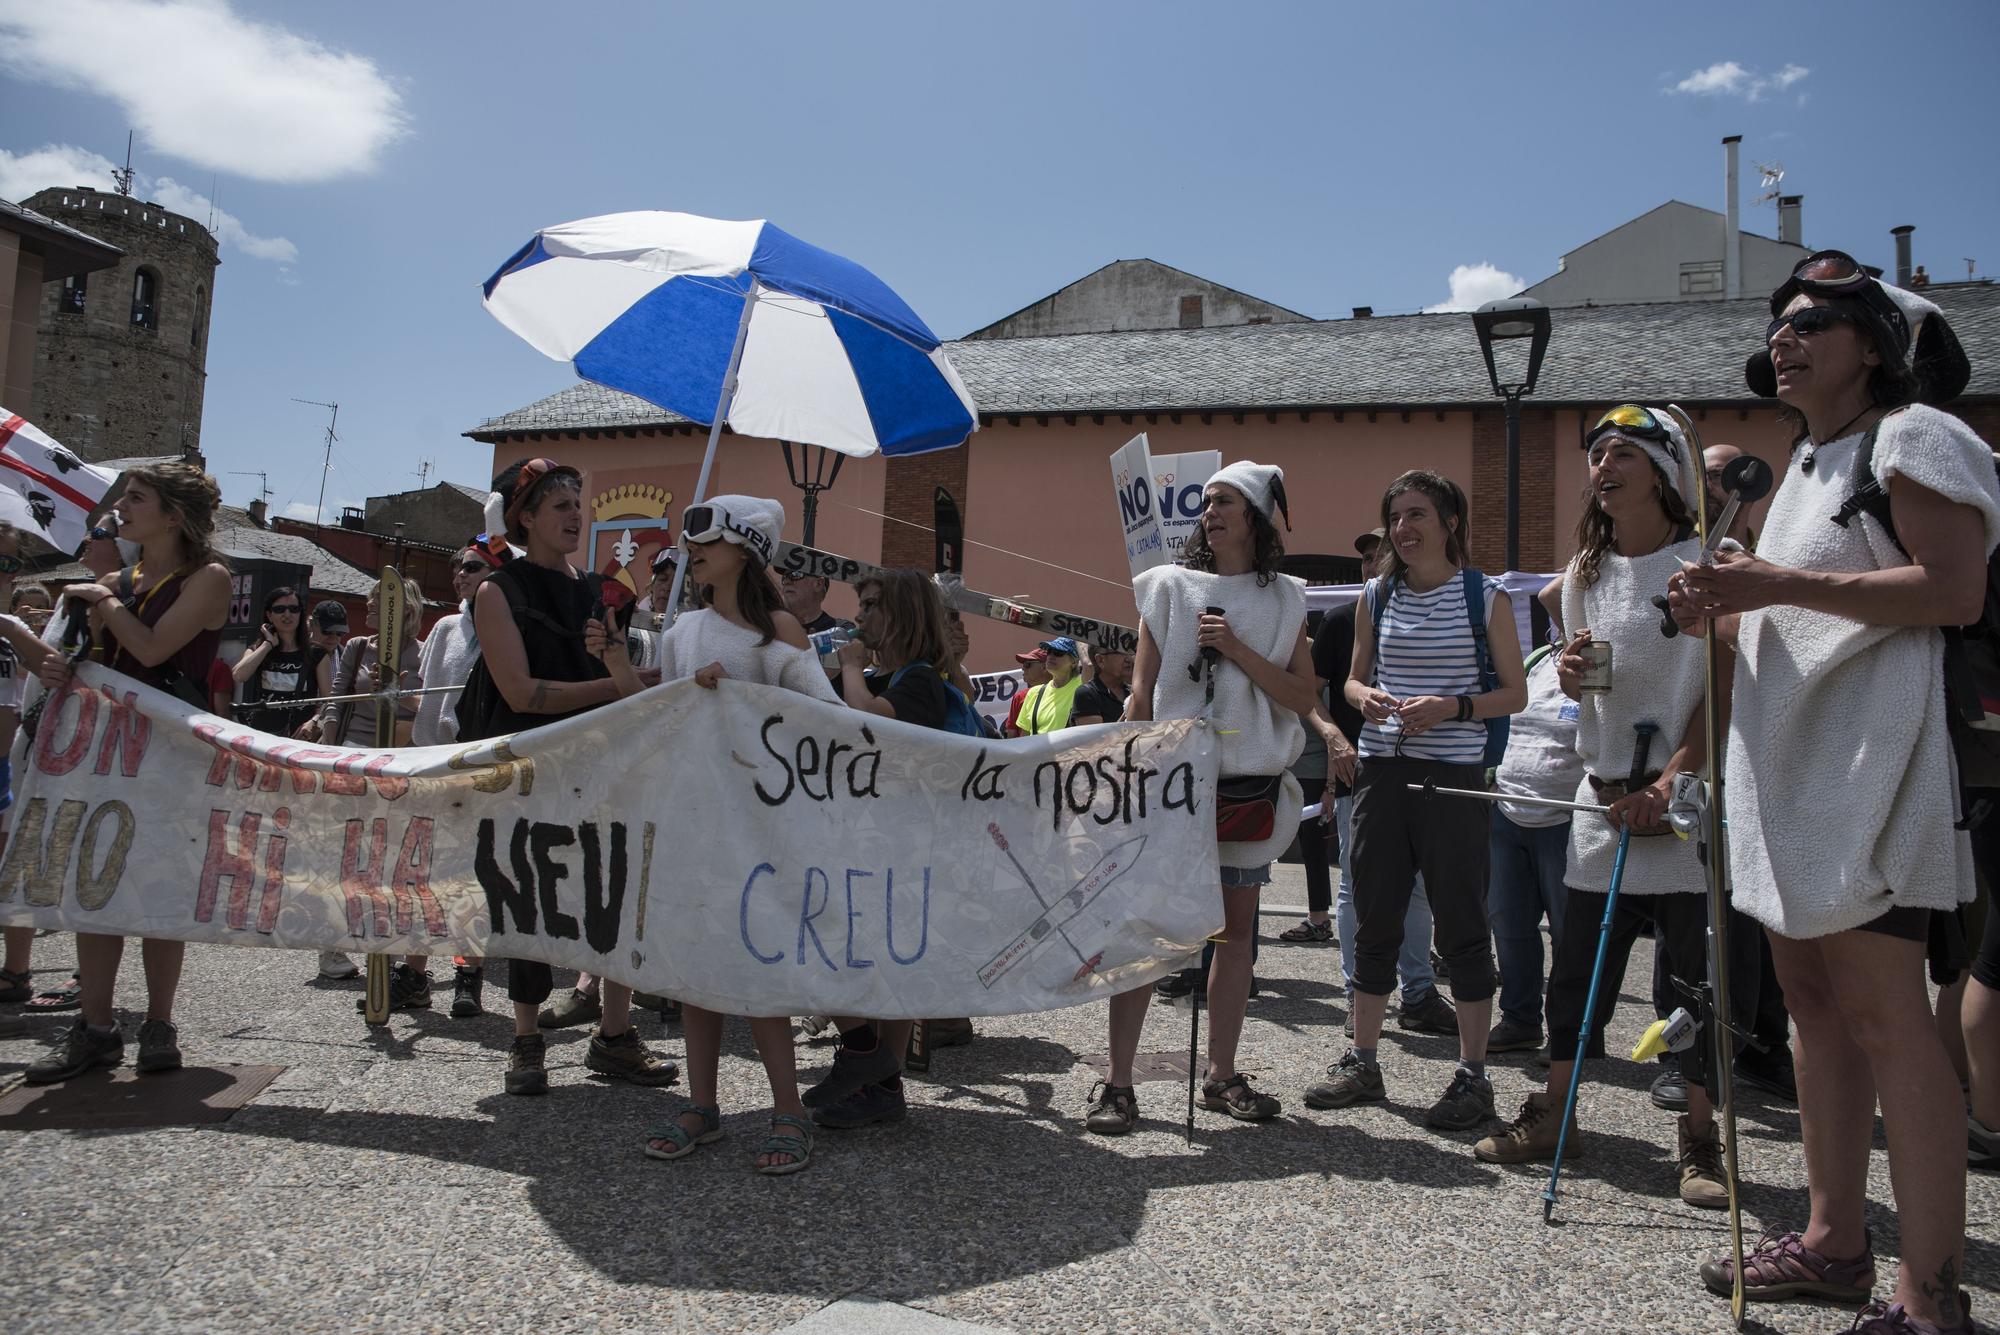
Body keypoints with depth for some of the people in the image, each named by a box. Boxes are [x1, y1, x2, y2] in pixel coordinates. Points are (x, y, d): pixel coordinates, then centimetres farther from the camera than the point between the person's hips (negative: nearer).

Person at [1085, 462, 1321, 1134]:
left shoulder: (1284, 600, 9)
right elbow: (1141, 691, 4)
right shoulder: (1169, 586, 6)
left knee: (1237, 927, 7)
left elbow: (1304, 698, 0)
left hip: (1250, 780, 2)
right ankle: (1117, 1081, -1)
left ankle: (1222, 1076, 19)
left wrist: (1238, 651, -11)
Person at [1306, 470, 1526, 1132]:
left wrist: (1452, 707, -17)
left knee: (1462, 924, 2)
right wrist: (1366, 696, -6)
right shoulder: (1376, 596, 9)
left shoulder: (1486, 597, -1)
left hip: (1453, 777, -4)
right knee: (1374, 921, 10)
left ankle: (1472, 1074, 13)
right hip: (1382, 771, 4)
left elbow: (1514, 694, 0)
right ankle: (1362, 1063, 21)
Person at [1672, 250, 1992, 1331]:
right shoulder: (1808, 460, 22)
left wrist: (1781, 583, -20)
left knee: (1881, 1010, -10)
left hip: (1872, 756, -9)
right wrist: (1722, 614, 8)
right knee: (1812, 993, 12)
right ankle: (1834, 1240, 23)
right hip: (1790, 756, 10)